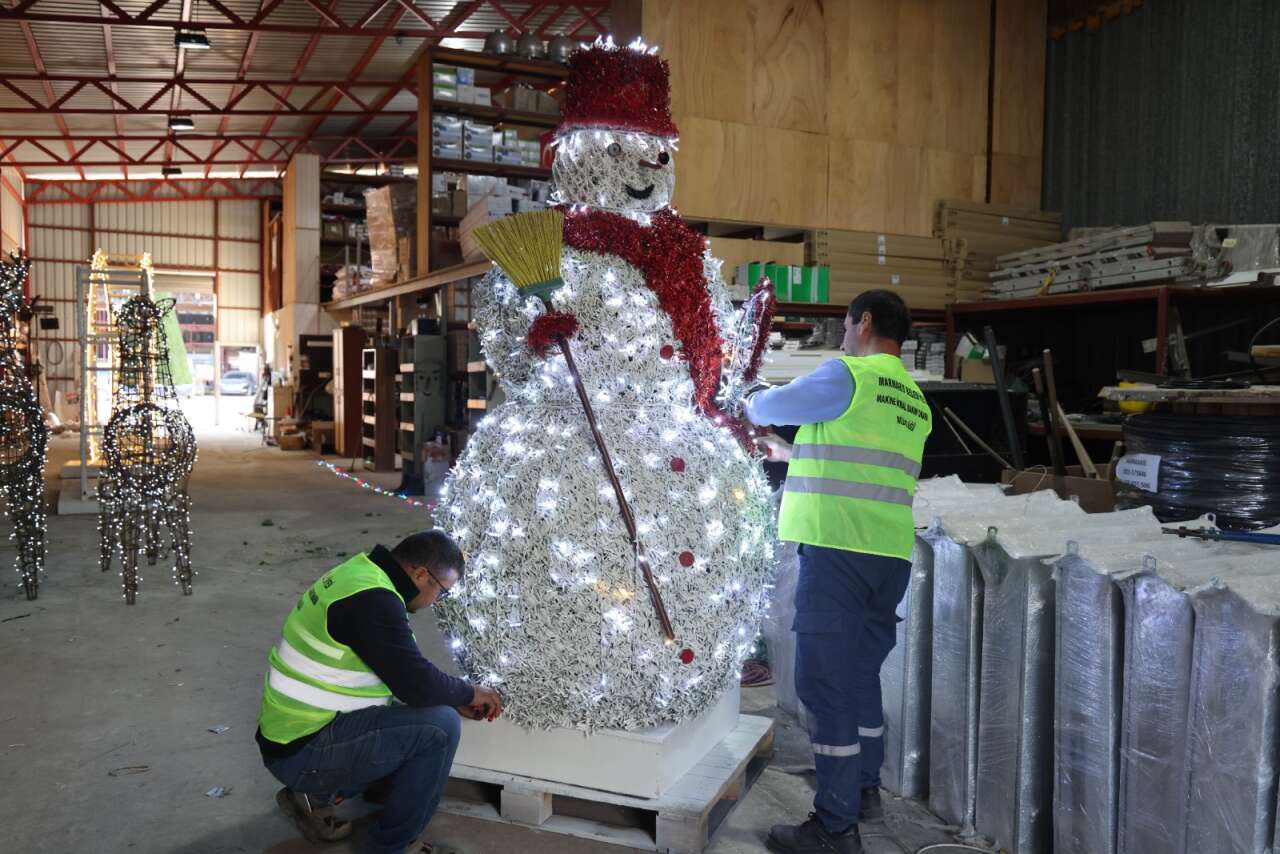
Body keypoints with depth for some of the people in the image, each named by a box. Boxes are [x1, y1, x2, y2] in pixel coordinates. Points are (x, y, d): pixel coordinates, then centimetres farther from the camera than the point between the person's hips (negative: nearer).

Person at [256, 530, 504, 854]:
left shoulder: (360, 574, 8)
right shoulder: (373, 601, -23)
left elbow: (403, 672, 19)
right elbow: (420, 685, -23)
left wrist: (456, 700, 16)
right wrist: (469, 693, -3)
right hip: (303, 753, -10)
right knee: (440, 726, -18)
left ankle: (317, 795, 17)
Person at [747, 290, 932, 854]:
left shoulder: (847, 376, -8)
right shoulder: (915, 401, 17)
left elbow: (769, 407, 3)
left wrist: (750, 403, 26)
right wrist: (791, 453, 35)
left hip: (837, 551, -8)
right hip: (891, 555, 8)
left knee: (826, 682, -3)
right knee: (862, 675, 20)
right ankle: (864, 790, 34)